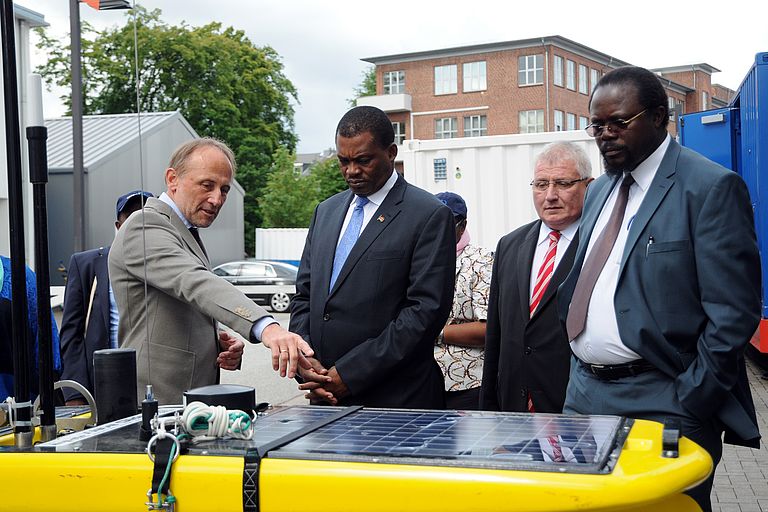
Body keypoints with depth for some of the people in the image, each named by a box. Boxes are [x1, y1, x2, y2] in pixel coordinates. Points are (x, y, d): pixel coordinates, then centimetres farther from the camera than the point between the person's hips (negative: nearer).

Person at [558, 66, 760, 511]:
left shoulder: (711, 187, -9)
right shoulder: (600, 191, 14)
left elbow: (733, 312, -13)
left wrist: (689, 402, -15)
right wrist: (582, 375, 10)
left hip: (661, 402, -6)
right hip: (586, 394, 7)